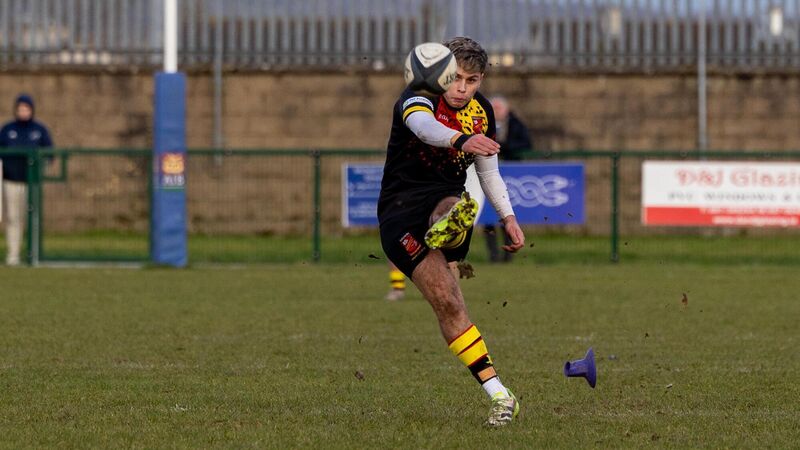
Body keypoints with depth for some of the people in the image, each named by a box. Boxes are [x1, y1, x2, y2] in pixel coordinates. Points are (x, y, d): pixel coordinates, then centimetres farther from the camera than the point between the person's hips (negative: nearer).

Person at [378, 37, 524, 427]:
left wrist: (508, 218, 12)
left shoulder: (482, 112, 8)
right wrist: (462, 139, -58)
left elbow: (489, 171, 24)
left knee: (455, 207, -36)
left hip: (445, 198, 6)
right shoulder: (418, 98, -12)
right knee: (447, 301, -19)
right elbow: (422, 124, -39)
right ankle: (498, 394, -20)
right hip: (401, 209, -6)